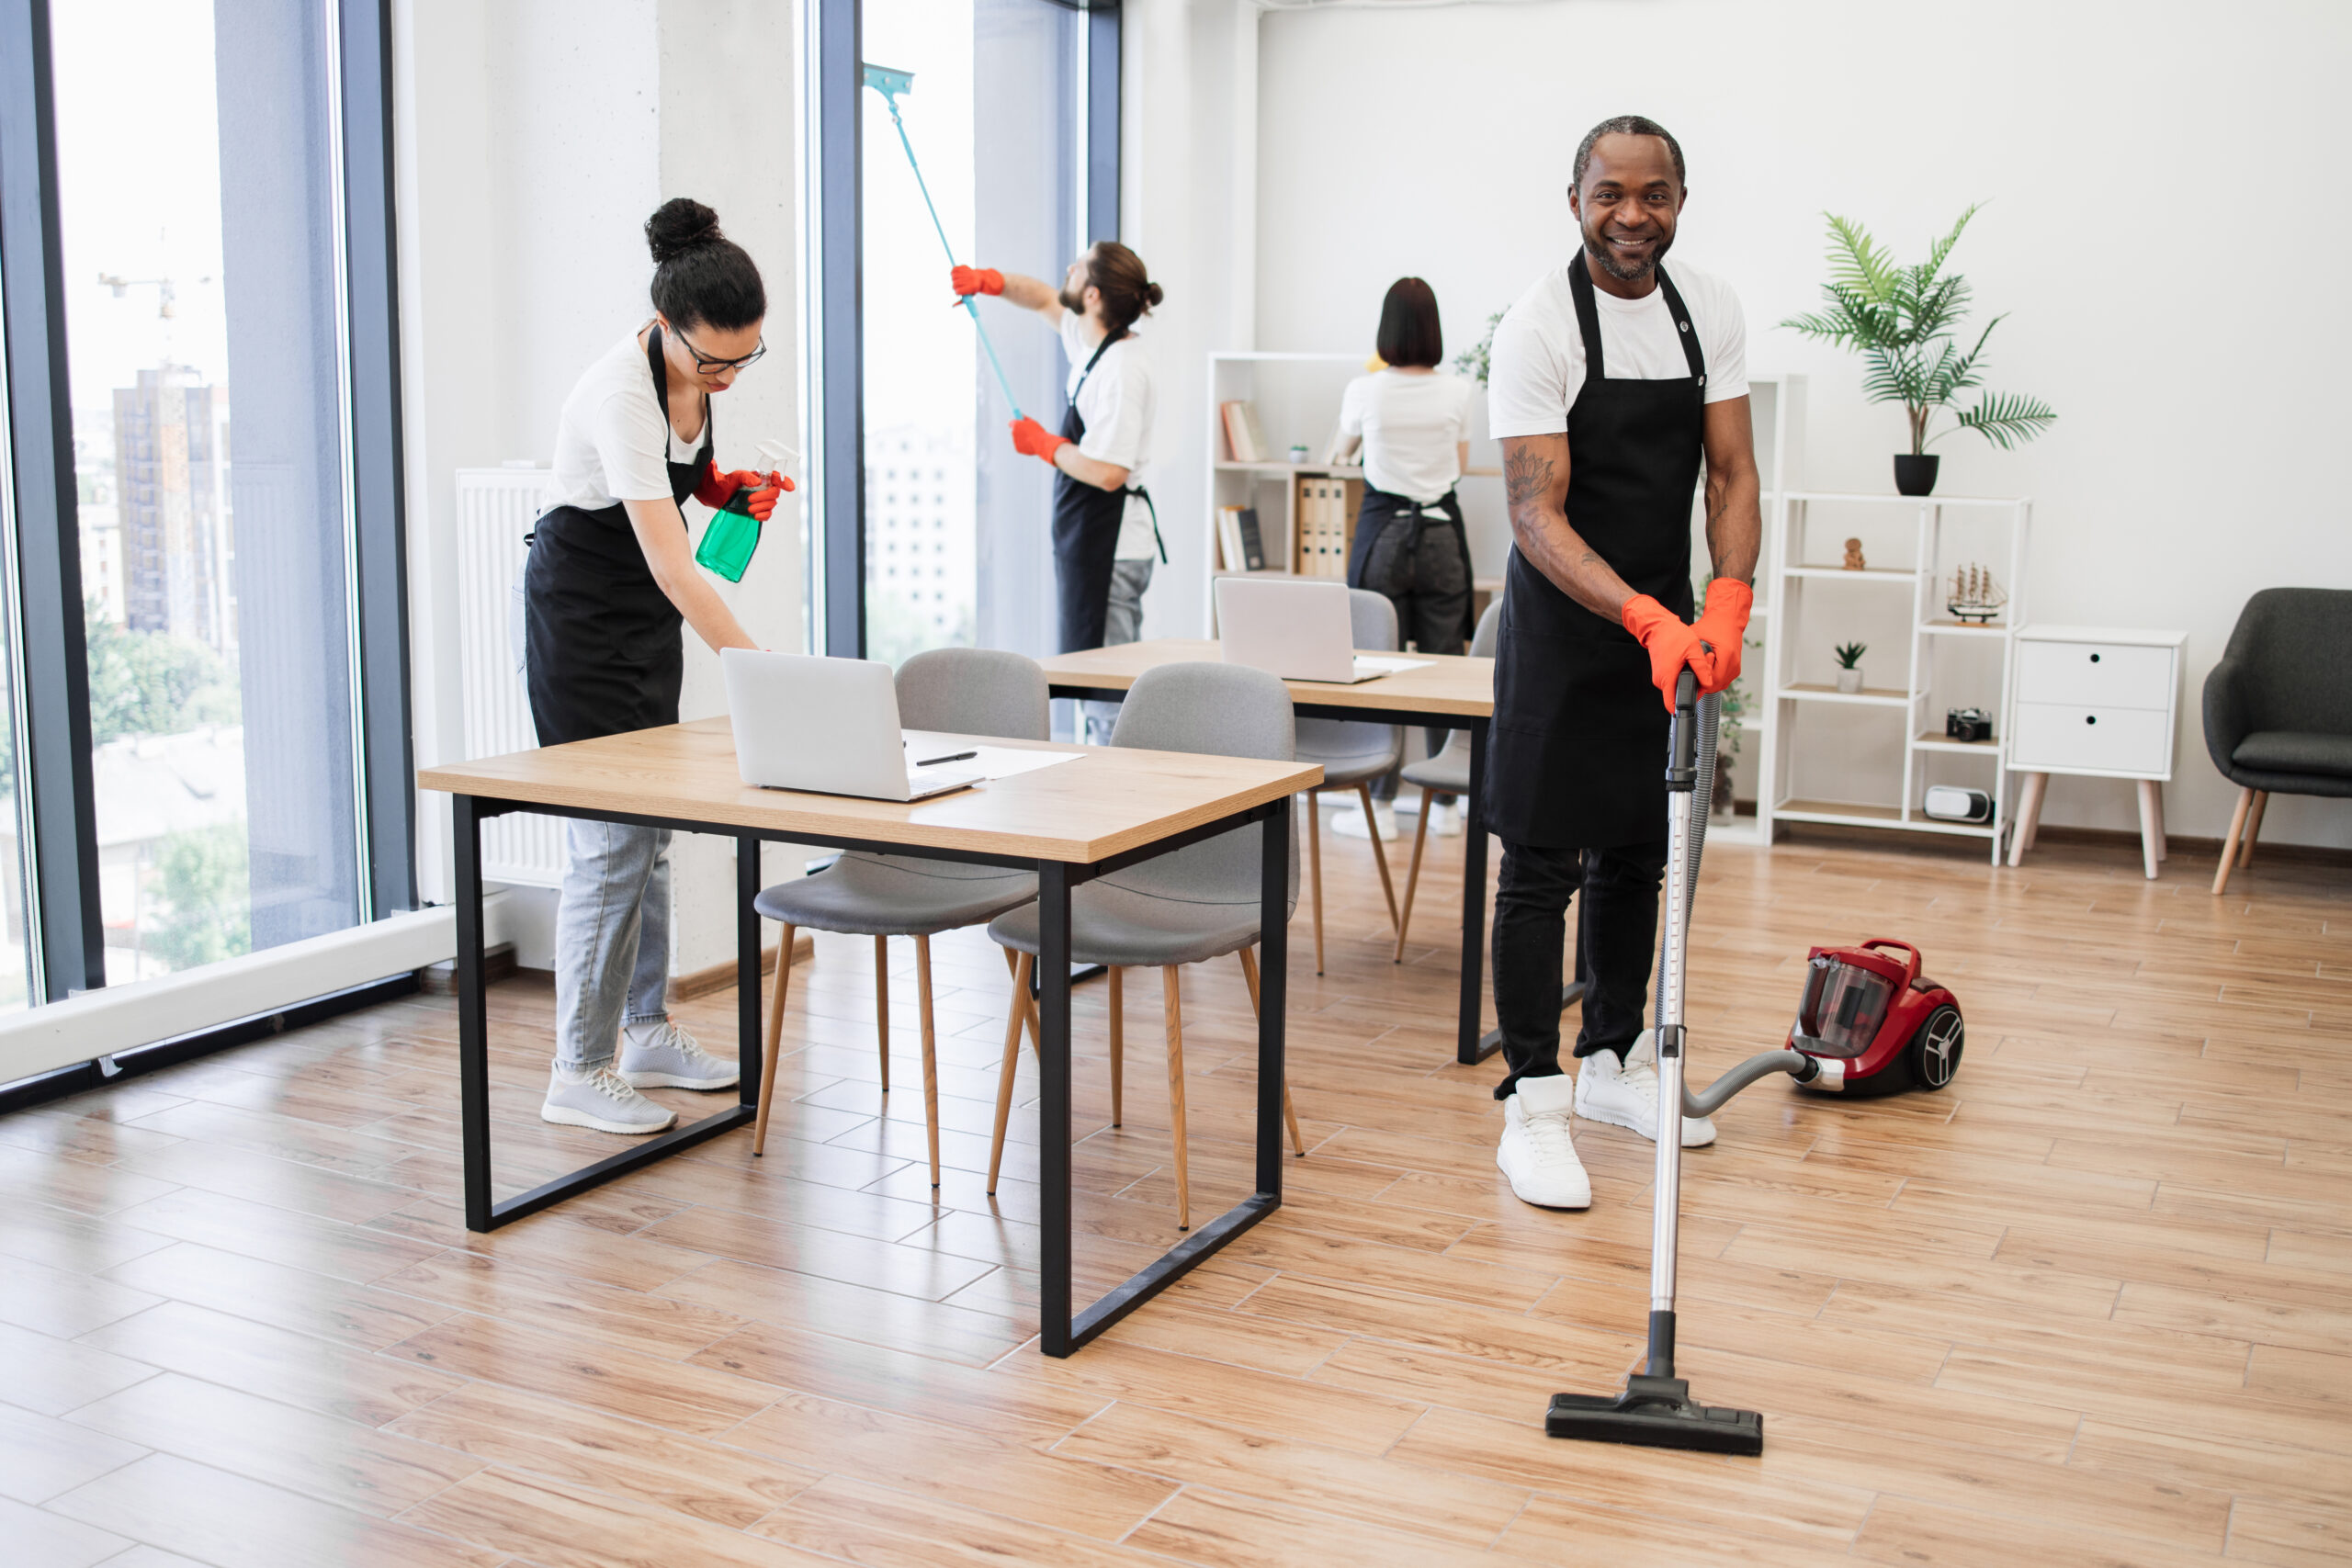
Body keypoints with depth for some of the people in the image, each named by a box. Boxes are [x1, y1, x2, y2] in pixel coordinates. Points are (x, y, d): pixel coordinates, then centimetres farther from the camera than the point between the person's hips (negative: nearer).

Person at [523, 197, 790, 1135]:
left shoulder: (699, 368, -5)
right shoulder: (622, 394, -30)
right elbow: (671, 565, -37)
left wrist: (731, 487, -4)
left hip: (648, 613, 8)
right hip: (580, 611, -8)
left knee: (651, 823, 12)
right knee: (610, 836, -9)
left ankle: (646, 1030, 24)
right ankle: (579, 1073, 0)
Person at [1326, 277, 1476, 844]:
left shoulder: (1365, 390, -4)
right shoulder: (1457, 393, -1)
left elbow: (1342, 448, 17)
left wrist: (1340, 455, 39)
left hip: (1383, 531, -2)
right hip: (1442, 532, 2)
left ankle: (1379, 806, 4)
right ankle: (1445, 803, 13)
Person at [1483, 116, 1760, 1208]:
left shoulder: (1709, 310, 1)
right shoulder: (1538, 328, -18)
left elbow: (1731, 474, -2)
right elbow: (1536, 516, -23)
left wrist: (1725, 604, -20)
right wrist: (1647, 618, -36)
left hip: (1666, 625, 6)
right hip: (1563, 627, -6)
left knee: (1635, 855, 15)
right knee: (1541, 866, -4)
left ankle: (1615, 1063, 29)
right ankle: (1533, 1106, 2)